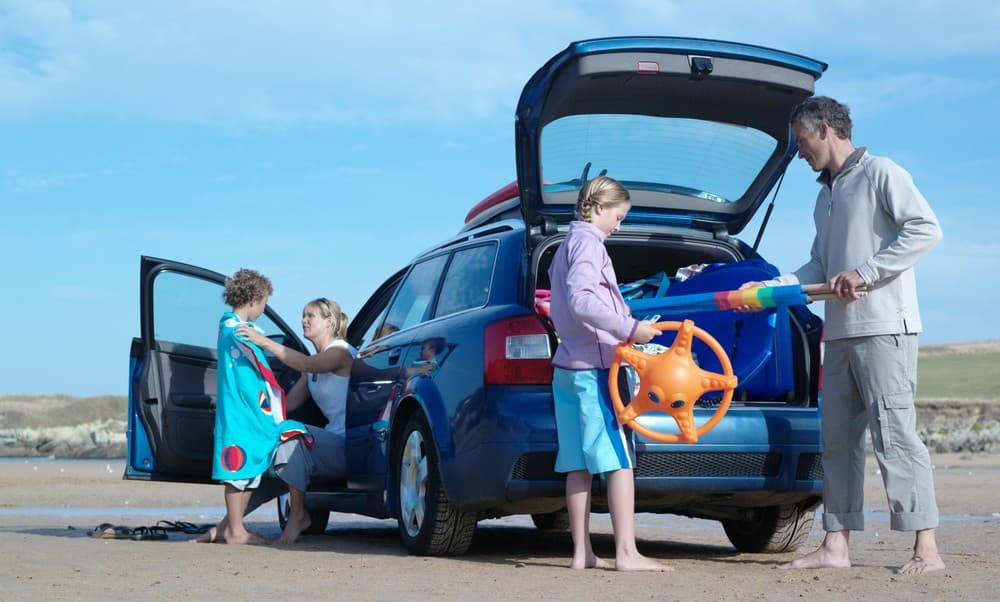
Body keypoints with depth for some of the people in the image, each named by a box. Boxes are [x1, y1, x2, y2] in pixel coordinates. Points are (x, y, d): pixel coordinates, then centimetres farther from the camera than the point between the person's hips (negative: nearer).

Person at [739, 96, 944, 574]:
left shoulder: (880, 174, -3)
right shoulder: (825, 196, 22)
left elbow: (925, 229, -13)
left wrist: (864, 272, -16)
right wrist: (768, 288, 9)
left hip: (884, 327, -8)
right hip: (840, 333, 8)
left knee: (894, 435, -10)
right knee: (838, 440, 7)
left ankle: (926, 548, -7)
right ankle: (835, 546, 10)